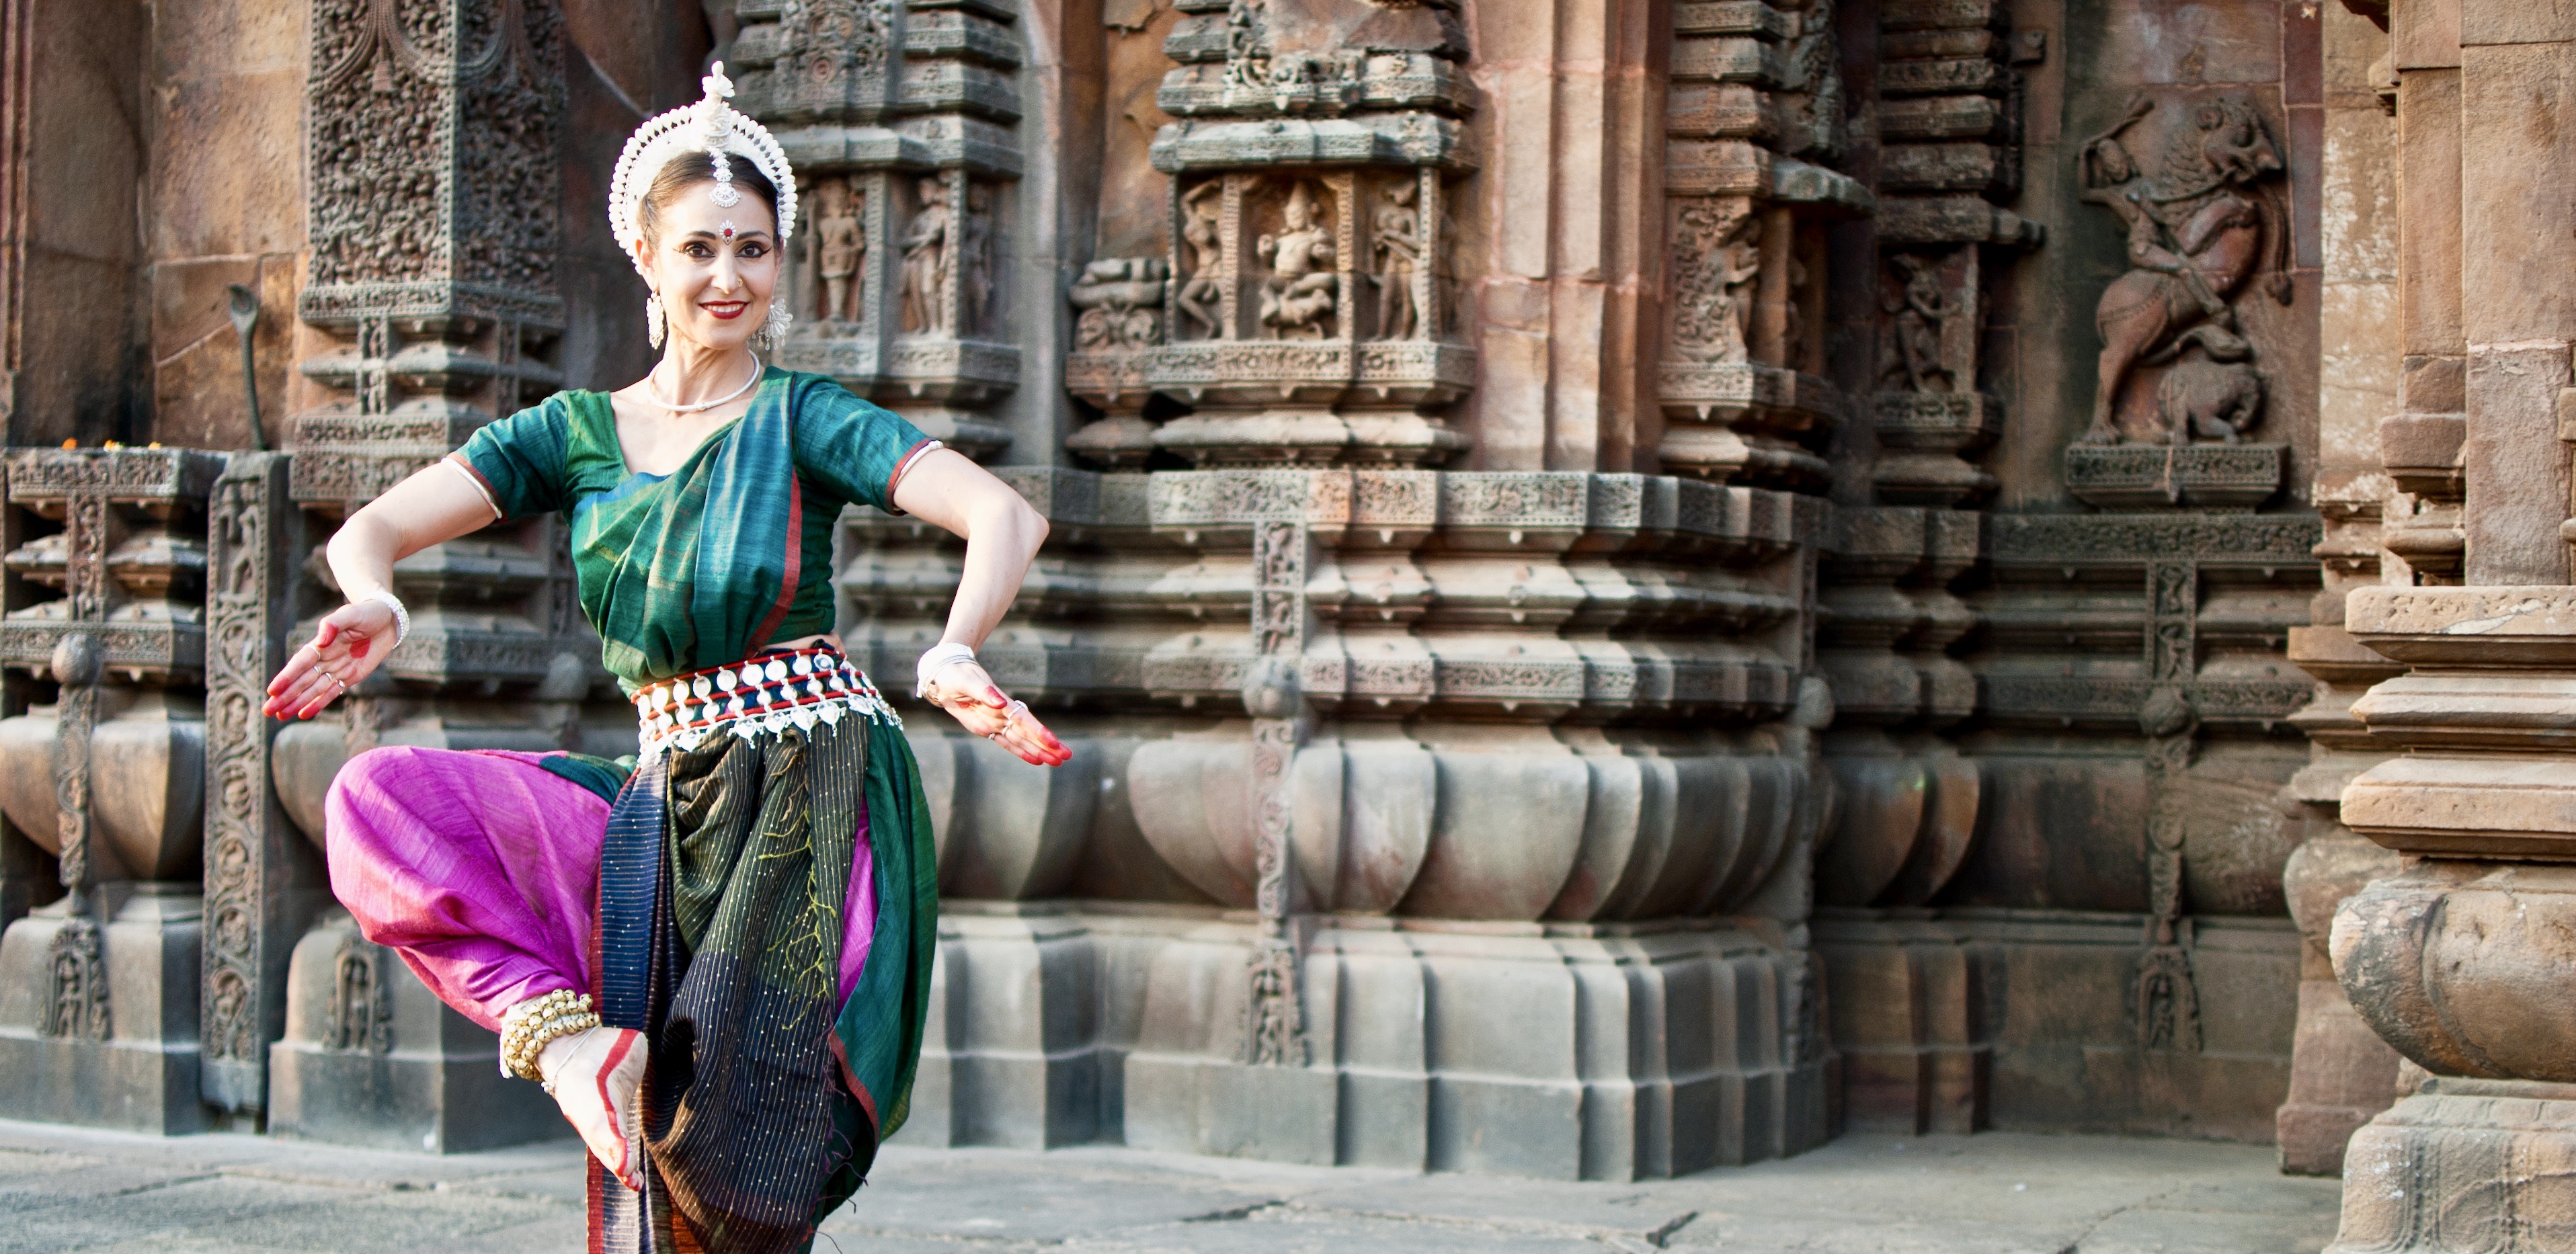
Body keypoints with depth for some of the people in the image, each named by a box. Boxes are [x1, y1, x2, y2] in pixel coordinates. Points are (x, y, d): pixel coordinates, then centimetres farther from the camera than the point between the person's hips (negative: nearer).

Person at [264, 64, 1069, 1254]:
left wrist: (951, 654, -36)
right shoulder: (581, 431, 10)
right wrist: (375, 605, -22)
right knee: (382, 797, -17)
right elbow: (369, 529, 4)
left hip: (808, 787, -4)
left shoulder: (803, 418, -1)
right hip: (664, 794, 4)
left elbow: (1006, 517, -15)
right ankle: (563, 1027, -21)